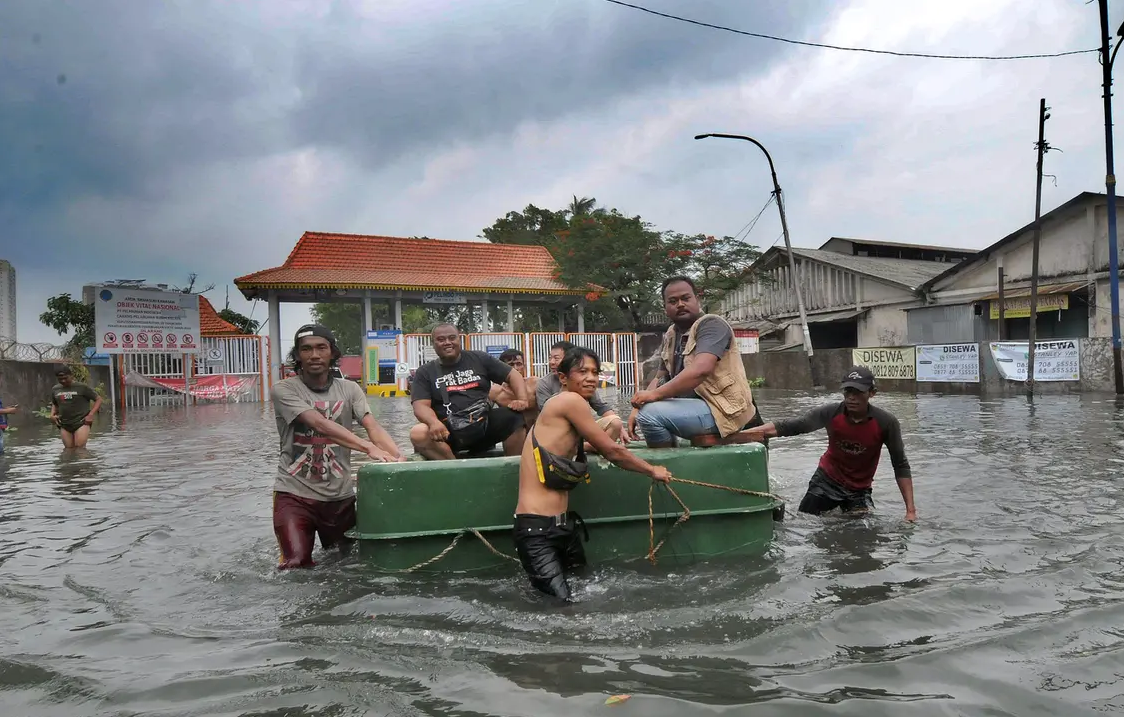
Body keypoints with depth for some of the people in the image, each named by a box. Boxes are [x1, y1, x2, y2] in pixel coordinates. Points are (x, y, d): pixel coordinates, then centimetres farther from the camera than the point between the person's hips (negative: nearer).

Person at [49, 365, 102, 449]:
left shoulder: (82, 387, -4)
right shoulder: (55, 389, 11)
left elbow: (98, 399, 0)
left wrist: (91, 414, -11)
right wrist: (52, 415, 8)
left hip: (81, 423, -5)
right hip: (64, 425, 5)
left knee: (80, 448, -11)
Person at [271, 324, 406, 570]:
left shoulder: (349, 389, 4)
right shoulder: (284, 390, -8)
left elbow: (372, 426, -11)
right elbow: (320, 424, -23)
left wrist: (398, 456, -32)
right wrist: (371, 448, -36)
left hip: (340, 495, 4)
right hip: (294, 493, -3)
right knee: (297, 565, -16)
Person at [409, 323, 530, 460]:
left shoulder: (479, 359, 12)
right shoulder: (425, 373, 10)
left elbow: (512, 375, 11)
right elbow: (421, 406, -4)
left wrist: (522, 400, -10)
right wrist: (434, 422, -27)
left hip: (485, 424, 1)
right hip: (450, 432, -1)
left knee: (517, 417, -26)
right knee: (418, 434, -31)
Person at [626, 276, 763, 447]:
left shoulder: (711, 324, -12)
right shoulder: (670, 336, 13)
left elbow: (700, 370, -28)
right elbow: (660, 379, 14)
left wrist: (655, 394, -25)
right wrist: (637, 408, -3)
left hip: (724, 409, -9)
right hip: (699, 405, 9)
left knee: (650, 414, -24)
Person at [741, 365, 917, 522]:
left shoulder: (886, 423, -23)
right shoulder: (830, 413, -23)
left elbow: (901, 466, -13)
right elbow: (787, 427, -23)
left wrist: (911, 510, -17)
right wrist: (738, 434, -33)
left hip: (859, 490, 0)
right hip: (826, 481, 1)